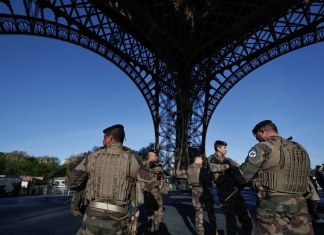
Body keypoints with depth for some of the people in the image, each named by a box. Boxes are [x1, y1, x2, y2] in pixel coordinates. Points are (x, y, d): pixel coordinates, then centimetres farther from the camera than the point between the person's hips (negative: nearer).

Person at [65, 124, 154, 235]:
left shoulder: (93, 157, 4)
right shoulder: (131, 159, -3)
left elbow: (70, 182, 5)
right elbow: (149, 185, 5)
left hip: (93, 216, 1)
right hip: (117, 221, -1)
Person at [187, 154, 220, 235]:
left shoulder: (189, 169, 2)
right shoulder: (201, 168, -17)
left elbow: (190, 181, 5)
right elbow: (207, 179, -15)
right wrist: (209, 185, 5)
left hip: (195, 191, 5)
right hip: (204, 190, -5)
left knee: (198, 212, 12)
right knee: (210, 211, 11)